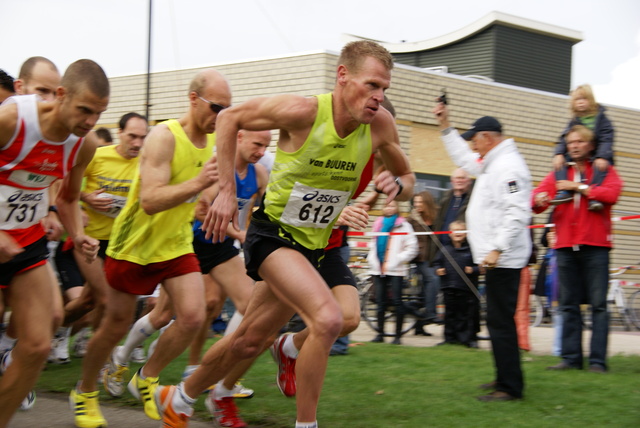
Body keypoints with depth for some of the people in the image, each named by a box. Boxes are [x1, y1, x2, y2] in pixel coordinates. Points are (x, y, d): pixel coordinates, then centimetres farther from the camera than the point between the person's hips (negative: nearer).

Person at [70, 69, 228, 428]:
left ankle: (146, 379, 13)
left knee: (193, 317, -12)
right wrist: (198, 183, -43)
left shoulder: (214, 141, 0)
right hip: (135, 246, -6)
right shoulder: (164, 137, -23)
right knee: (117, 326, 7)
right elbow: (149, 201, -33)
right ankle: (85, 393, 31)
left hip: (177, 246, 6)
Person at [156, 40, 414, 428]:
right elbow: (231, 117, -7)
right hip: (273, 234, -6)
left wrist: (396, 185, -17)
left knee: (249, 341, 16)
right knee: (328, 319, -29)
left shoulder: (380, 124, -8)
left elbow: (407, 177, 8)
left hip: (313, 246, 6)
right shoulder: (303, 111, -22)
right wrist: (227, 190, -12)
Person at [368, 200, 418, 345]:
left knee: (397, 301, -8)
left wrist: (395, 261, -10)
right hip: (378, 269, 5)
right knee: (381, 301, 6)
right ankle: (380, 333, 12)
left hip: (395, 270, -5)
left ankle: (398, 334, -3)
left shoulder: (403, 225, 0)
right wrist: (372, 260, 10)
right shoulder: (378, 224, 16)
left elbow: (412, 248, -4)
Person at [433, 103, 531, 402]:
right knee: (499, 321, 16)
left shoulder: (508, 166, -15)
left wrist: (497, 249, -25)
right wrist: (446, 126, 31)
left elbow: (517, 213, -24)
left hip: (503, 260, -11)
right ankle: (505, 378, 24)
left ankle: (510, 387, -8)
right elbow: (463, 158, 36)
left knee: (501, 322, -10)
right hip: (495, 258, 11)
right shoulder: (491, 163, 17)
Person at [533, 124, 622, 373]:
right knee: (568, 305, 4)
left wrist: (578, 187, -10)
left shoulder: (604, 171, 9)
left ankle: (598, 360, -7)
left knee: (598, 304, -6)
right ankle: (571, 357, 8)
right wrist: (540, 200, -20)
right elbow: (536, 199, 4)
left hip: (595, 246, -3)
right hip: (565, 246, 3)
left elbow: (611, 194, -11)